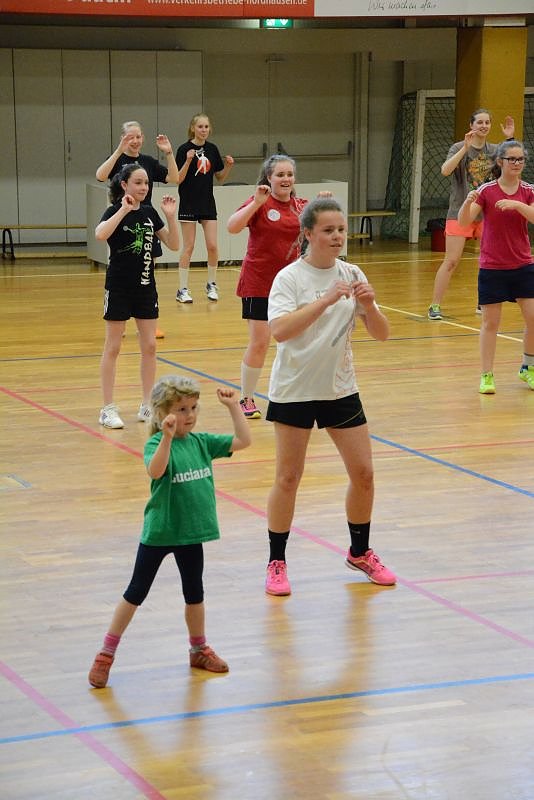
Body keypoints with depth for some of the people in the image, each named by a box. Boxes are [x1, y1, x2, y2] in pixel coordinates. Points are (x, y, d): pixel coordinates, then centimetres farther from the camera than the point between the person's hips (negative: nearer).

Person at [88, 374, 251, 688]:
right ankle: (106, 654, 14)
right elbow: (155, 471, -37)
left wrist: (234, 406, -6)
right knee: (136, 593, 5)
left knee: (195, 593, 17)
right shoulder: (157, 444, -16)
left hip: (191, 533, 5)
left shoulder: (202, 442, 0)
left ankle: (199, 649, 35)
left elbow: (243, 441, 1)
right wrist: (167, 437, -49)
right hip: (157, 533, -5)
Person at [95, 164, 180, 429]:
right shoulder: (115, 211, -10)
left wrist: (171, 216, -7)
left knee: (149, 347, 7)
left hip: (145, 287, 6)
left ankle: (147, 406, 17)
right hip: (119, 288, -5)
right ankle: (108, 409, 6)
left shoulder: (149, 213, 6)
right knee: (113, 347, 1)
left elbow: (174, 245, 6)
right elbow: (100, 234, -32)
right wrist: (124, 209, -32)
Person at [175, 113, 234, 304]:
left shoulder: (212, 149, 7)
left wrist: (228, 166, -5)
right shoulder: (184, 149, -8)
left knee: (212, 246, 0)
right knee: (189, 247, -2)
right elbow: (178, 179, -11)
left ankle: (211, 285, 17)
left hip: (208, 203, 4)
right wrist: (188, 161, -24)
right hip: (189, 204, -4)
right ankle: (182, 290, 5)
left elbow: (220, 178, 13)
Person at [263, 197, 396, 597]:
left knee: (363, 474, 5)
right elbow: (279, 331, -29)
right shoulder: (290, 277, -12)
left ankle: (360, 552, 26)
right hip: (294, 390, -4)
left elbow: (381, 333, -1)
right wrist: (326, 300, -36)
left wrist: (368, 305, -21)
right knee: (288, 478, 2)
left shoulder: (351, 275, 1)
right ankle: (277, 562, 16)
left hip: (340, 388, 4)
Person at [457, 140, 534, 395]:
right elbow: (463, 221, -15)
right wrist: (468, 202, -34)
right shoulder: (486, 191, -6)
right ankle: (487, 375, 9)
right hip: (492, 268, -2)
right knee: (490, 322, 1)